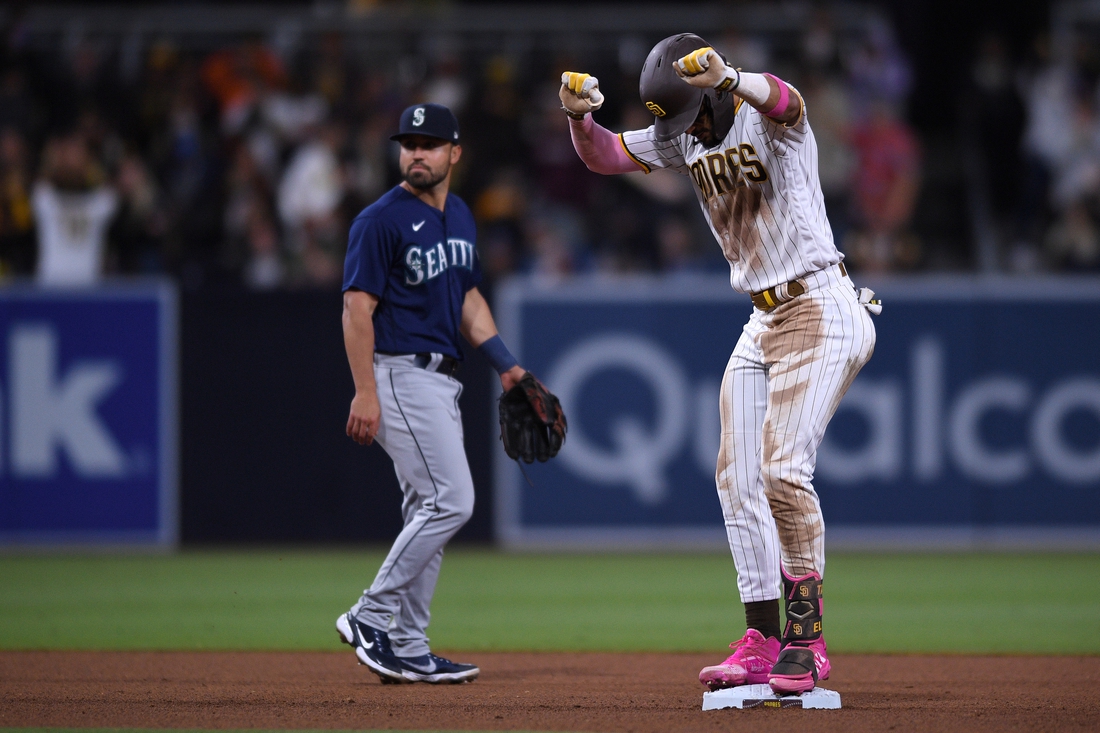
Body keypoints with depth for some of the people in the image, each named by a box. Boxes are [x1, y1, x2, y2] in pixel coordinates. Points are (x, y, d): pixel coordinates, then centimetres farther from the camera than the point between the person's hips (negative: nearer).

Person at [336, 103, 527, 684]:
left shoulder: (459, 217, 14)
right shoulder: (381, 221, -12)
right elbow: (357, 308, -15)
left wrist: (505, 364, 14)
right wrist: (365, 393, -22)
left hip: (440, 380, 9)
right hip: (400, 375, -9)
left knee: (430, 512, 7)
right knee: (450, 500, -15)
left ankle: (406, 650, 9)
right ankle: (370, 619, -9)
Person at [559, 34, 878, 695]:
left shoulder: (769, 119, -15)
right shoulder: (685, 139, 7)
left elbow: (782, 100, -39)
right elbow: (605, 156, 3)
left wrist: (729, 79, -62)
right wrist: (581, 116, -21)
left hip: (821, 312, -9)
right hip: (763, 323, 9)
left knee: (785, 470, -19)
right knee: (738, 476, 4)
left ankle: (807, 640, -14)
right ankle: (764, 640, 9)